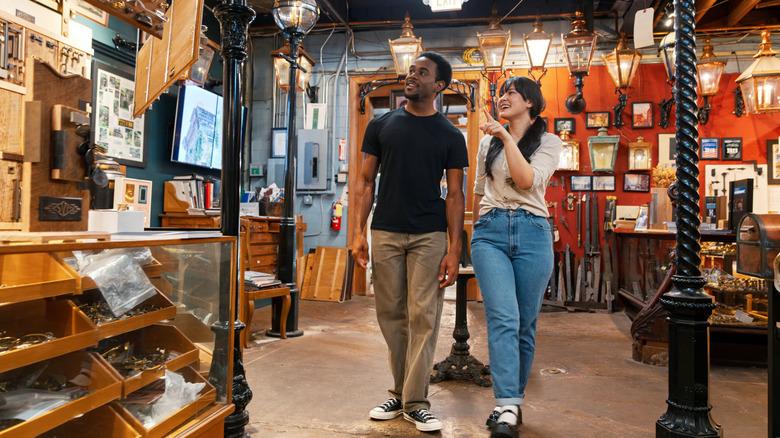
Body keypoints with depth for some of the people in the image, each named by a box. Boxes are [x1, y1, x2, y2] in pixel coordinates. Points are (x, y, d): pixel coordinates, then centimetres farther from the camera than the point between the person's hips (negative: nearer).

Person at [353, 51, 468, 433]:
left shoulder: (450, 136, 6)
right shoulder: (381, 126, 10)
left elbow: (454, 194, 4)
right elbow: (366, 182, 9)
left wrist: (454, 249, -4)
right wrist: (358, 232, -1)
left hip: (429, 236, -1)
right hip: (385, 233, 2)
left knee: (424, 317, -3)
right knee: (391, 314, 6)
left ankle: (415, 401, 8)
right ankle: (399, 392, 21)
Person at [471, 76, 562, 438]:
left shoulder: (548, 142, 8)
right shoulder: (488, 143, 18)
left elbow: (527, 180, -10)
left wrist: (507, 137, -9)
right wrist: (478, 227, 26)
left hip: (532, 233, -1)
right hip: (490, 233, 1)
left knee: (525, 324, 2)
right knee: (503, 317, -15)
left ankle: (511, 402, 17)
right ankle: (507, 409, -18)